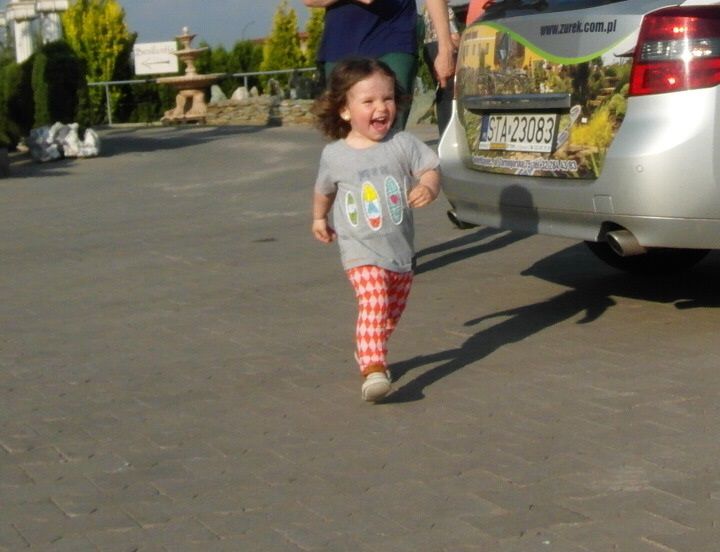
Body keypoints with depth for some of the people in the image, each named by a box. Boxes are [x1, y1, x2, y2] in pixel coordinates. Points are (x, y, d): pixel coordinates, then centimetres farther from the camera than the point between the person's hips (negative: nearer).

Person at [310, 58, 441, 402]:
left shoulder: (403, 144, -3)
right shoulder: (334, 155, -2)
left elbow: (429, 170, -4)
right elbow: (324, 190, 16)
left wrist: (428, 188, -25)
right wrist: (319, 218, 27)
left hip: (401, 250, 4)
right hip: (361, 253, -3)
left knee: (393, 311, 17)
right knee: (373, 304, -24)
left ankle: (369, 350, 42)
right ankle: (372, 368, -33)